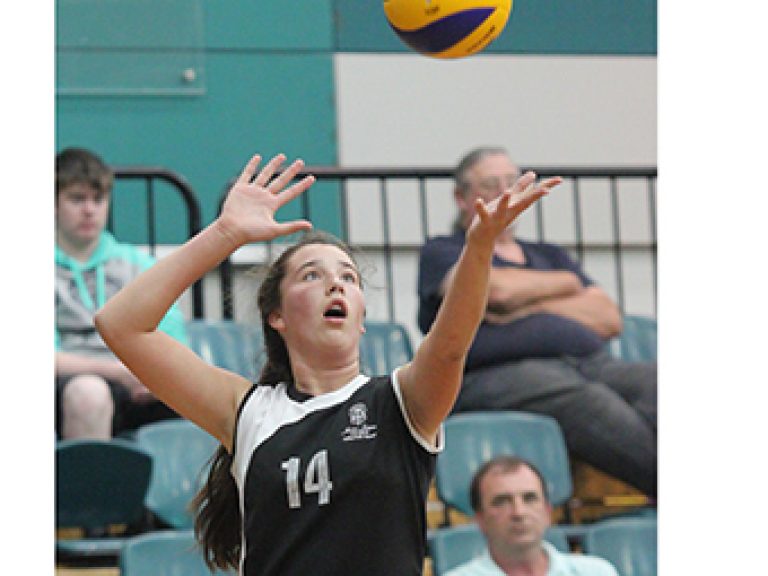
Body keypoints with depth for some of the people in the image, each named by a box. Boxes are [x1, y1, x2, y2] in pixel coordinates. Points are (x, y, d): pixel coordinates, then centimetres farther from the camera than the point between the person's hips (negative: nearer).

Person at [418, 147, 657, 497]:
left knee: (655, 382, -29)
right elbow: (494, 287, -4)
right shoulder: (441, 253, 18)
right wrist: (567, 283, 15)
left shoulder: (550, 256, 34)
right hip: (501, 373, -5)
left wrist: (530, 308, 4)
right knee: (588, 401, -38)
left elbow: (610, 320, 19)